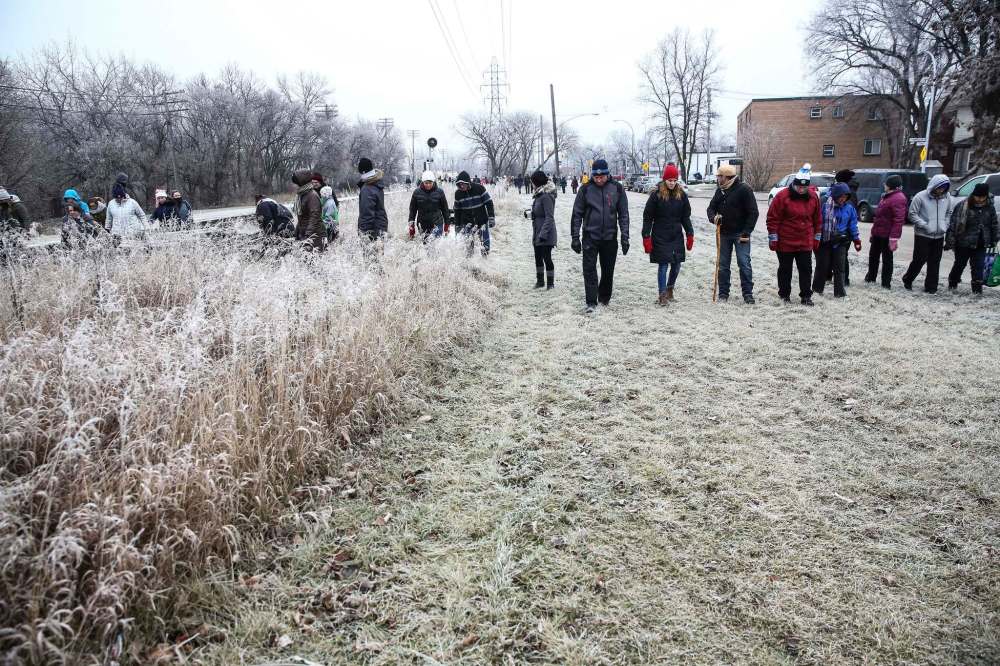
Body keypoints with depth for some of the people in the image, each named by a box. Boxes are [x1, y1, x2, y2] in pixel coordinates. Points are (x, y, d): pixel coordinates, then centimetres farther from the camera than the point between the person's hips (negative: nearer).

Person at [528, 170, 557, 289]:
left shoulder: (546, 196, -18)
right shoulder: (538, 195, 11)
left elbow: (549, 218, -21)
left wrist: (543, 234, -25)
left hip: (546, 235, -9)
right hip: (537, 234, 9)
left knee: (547, 258, -3)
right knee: (538, 258, 16)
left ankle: (550, 283, 6)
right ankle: (540, 280, 29)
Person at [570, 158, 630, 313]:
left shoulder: (617, 188, 0)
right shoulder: (585, 189, -2)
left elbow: (623, 214, 3)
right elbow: (577, 214, 1)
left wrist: (625, 237, -2)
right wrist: (575, 237, -3)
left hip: (610, 237, 1)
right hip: (590, 236, -1)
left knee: (608, 271, 10)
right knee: (589, 269, -9)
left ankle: (604, 298, 27)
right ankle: (591, 302, -5)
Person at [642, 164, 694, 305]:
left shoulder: (681, 195, 5)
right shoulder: (656, 194, -7)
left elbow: (686, 217, 12)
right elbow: (647, 217, -5)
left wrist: (689, 234, 7)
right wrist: (646, 237, -10)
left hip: (677, 236, 4)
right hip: (660, 237, -4)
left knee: (676, 265, 7)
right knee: (663, 265, -5)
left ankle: (670, 289, 29)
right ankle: (662, 295, 3)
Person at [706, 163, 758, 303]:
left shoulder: (744, 189, -11)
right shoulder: (720, 190, 8)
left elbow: (753, 213, -11)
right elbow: (711, 207, 14)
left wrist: (746, 232, -15)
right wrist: (713, 217, -10)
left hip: (740, 234, -6)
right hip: (724, 233, 6)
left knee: (744, 263, -6)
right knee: (723, 264, 8)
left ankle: (748, 293, 1)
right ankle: (723, 293, 16)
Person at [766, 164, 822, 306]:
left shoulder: (813, 197, 3)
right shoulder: (782, 196, -11)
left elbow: (817, 219, 13)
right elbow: (773, 218, -9)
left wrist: (816, 237, 13)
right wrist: (773, 238, -10)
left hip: (805, 243, 3)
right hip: (785, 242, -3)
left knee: (806, 269, 6)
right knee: (785, 269, 9)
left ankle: (806, 296, 15)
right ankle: (784, 295, 21)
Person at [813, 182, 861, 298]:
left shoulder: (849, 208, 4)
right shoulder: (824, 205, -9)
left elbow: (853, 226, 11)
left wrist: (857, 240, 8)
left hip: (840, 242, 3)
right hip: (824, 241, -3)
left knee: (839, 267, 3)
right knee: (823, 266, 4)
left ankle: (839, 292, 9)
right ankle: (817, 288, 20)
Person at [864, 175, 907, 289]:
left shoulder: (898, 199, -19)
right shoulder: (887, 196, 13)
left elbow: (898, 220, -25)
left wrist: (894, 237, -29)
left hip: (887, 235, -10)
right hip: (877, 233, 10)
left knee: (887, 259, 0)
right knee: (873, 255, 21)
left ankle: (886, 283, 9)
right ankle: (871, 277, 37)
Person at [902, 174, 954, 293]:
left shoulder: (947, 197, 4)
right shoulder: (921, 197, -11)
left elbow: (949, 213, 17)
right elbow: (912, 214, -8)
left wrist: (945, 225, 2)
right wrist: (924, 225, -16)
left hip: (939, 236, 4)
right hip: (922, 235, -4)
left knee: (935, 263, 6)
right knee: (919, 260, -1)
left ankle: (931, 287, 15)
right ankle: (907, 280, 20)